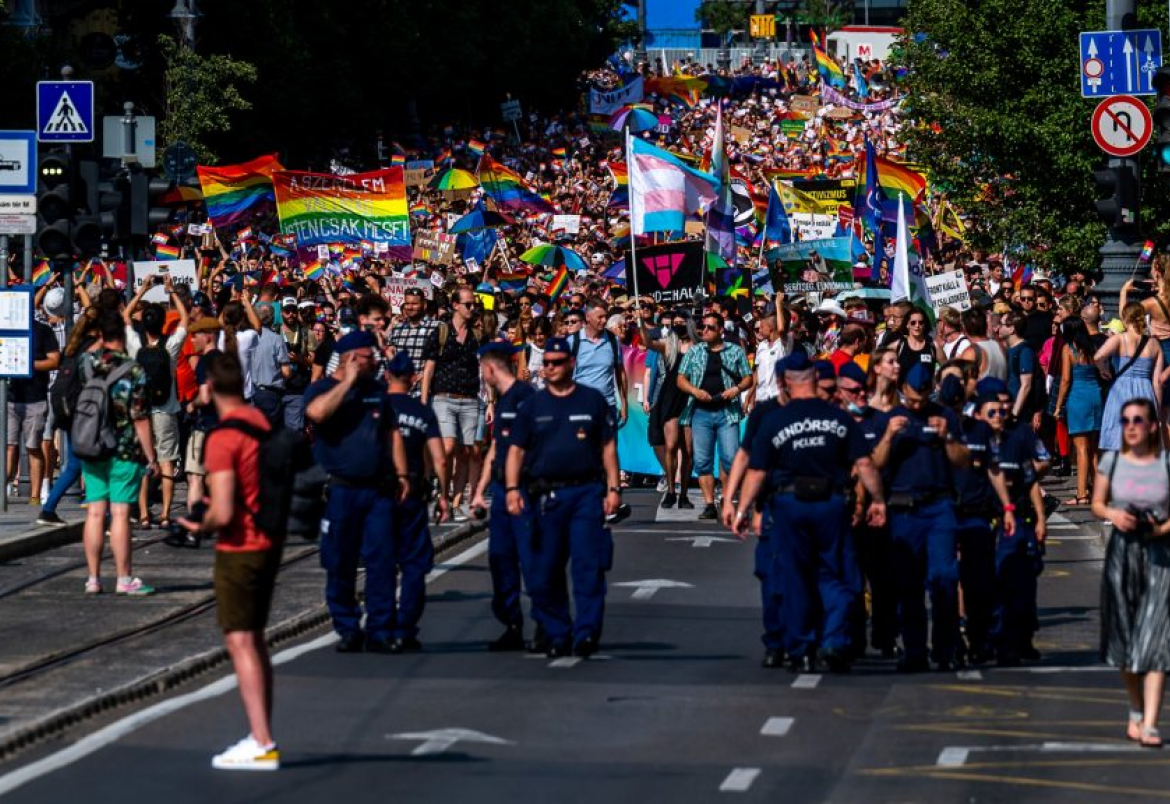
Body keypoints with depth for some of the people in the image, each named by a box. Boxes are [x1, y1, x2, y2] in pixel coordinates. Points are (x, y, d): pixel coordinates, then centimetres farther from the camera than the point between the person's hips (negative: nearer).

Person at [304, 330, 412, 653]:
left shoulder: (377, 391, 16)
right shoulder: (321, 389, 1)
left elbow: (392, 432, 19)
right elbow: (317, 412, -22)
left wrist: (402, 473, 9)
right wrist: (348, 381, -14)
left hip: (379, 490, 3)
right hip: (340, 490, -3)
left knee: (381, 560, -4)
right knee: (339, 564, 2)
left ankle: (379, 631, 0)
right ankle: (348, 630, 12)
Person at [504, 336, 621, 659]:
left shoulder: (593, 401, 9)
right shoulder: (534, 405, 11)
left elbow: (608, 447, 9)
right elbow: (516, 450, 8)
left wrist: (613, 489, 0)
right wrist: (512, 488, -6)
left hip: (587, 493, -2)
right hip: (545, 496, 2)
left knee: (589, 567, -10)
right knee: (544, 572, 3)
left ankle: (586, 633, -9)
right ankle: (557, 636, 13)